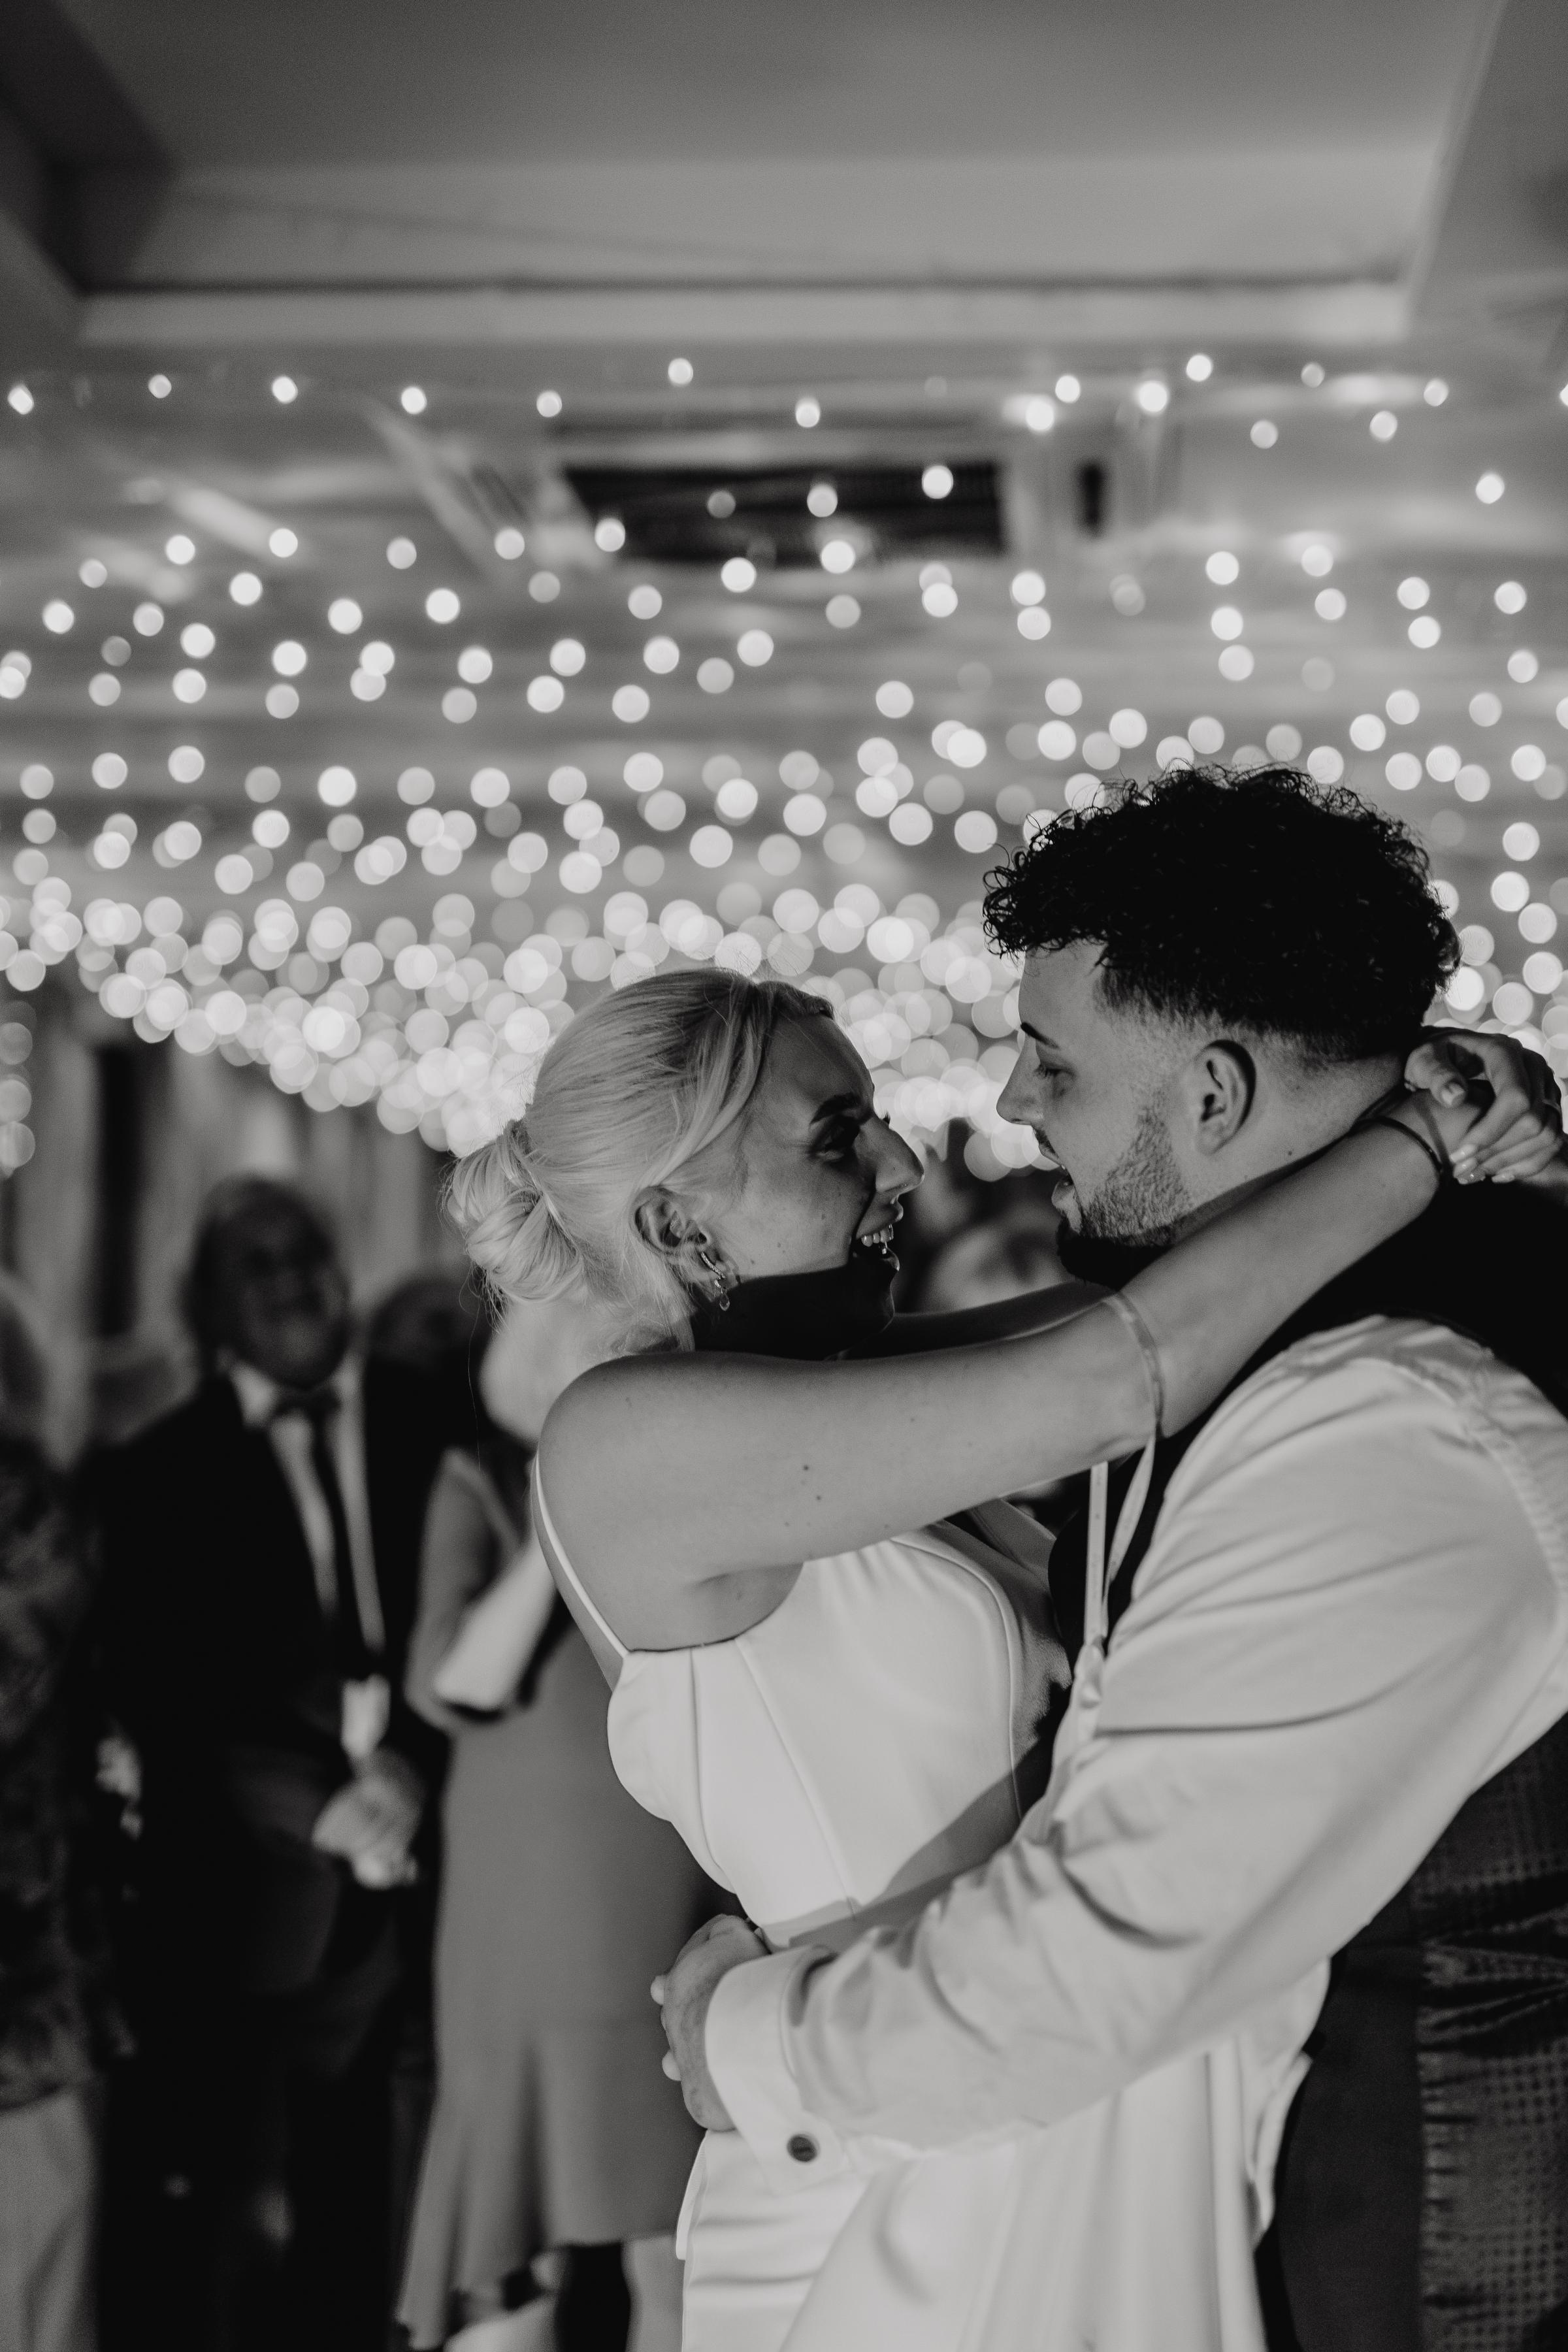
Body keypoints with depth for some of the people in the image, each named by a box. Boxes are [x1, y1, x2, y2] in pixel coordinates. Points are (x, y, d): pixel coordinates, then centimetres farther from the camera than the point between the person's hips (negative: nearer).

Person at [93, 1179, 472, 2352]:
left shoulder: (439, 1429, 9)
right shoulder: (157, 1475, 5)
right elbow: (165, 1709, 0)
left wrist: (411, 1767, -11)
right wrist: (321, 1811, -10)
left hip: (443, 1881, 1)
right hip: (261, 1896, -1)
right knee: (241, 2204, 1)